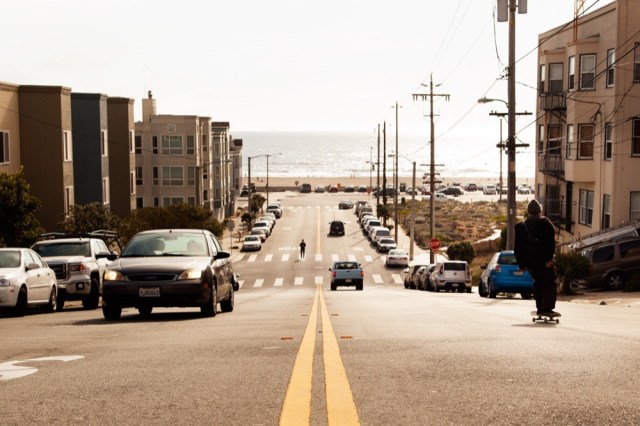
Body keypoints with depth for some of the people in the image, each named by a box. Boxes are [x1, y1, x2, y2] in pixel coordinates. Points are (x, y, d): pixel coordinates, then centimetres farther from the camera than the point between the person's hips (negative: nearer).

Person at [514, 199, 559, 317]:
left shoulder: (521, 226, 14)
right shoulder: (545, 222, 0)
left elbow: (517, 247, 13)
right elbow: (550, 241, -12)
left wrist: (522, 264, 16)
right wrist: (549, 258, -15)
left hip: (529, 260, 5)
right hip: (542, 259, -5)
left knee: (538, 282, 18)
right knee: (550, 282, -5)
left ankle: (540, 308, 14)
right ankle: (547, 308, -17)